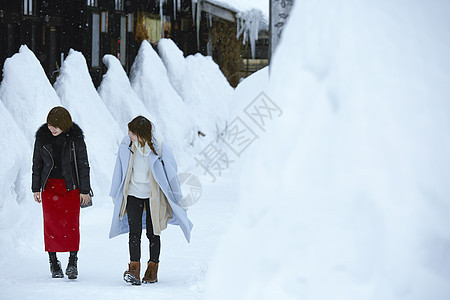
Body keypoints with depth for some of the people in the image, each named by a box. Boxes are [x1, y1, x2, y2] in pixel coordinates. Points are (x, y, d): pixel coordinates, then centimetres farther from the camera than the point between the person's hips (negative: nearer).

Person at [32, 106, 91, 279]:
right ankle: (53, 262, 9)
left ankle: (73, 262, 1)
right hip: (50, 185, 2)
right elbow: (37, 163, 8)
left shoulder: (75, 137, -7)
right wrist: (36, 188, 7)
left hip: (71, 186, -2)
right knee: (51, 223, 0)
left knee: (71, 223, -7)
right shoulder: (42, 137, -1)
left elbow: (83, 164, -2)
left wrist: (85, 190, -2)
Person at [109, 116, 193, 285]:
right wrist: (117, 195, 14)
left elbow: (171, 171, -3)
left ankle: (153, 269, 16)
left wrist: (175, 197, 3)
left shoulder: (159, 149, -16)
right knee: (134, 232, -8)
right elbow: (121, 172, 7)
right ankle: (134, 269, -11)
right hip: (133, 194, 2)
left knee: (153, 233, 4)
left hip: (153, 196, -2)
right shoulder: (126, 145, -6)